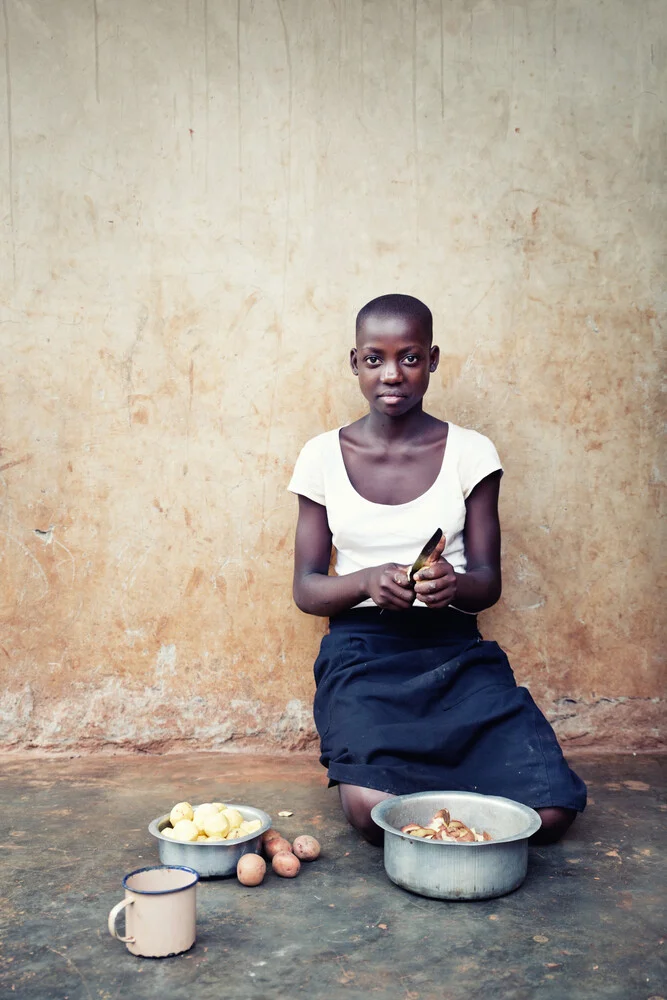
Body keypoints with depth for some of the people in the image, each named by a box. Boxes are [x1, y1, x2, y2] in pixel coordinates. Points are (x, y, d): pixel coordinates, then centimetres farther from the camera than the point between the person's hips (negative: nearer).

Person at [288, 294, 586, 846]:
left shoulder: (470, 451, 2)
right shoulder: (325, 455, 2)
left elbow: (488, 581, 2)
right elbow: (306, 589, 3)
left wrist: (455, 585, -23)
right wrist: (368, 581, -20)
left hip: (453, 649, 1)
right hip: (362, 653, -1)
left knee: (550, 810, -18)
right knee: (375, 810, -28)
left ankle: (420, 766, 10)